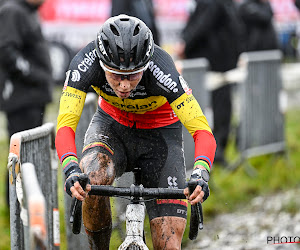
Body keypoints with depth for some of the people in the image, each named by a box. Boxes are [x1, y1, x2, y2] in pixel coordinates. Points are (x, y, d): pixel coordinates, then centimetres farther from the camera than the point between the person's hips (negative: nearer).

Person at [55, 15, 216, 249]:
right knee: (93, 181, -35)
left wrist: (200, 174, -56)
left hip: (159, 133, -1)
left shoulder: (160, 69, -35)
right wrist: (72, 170, -55)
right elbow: (65, 126, -36)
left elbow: (203, 132, -38)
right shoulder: (86, 63, -31)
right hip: (111, 125, 1)